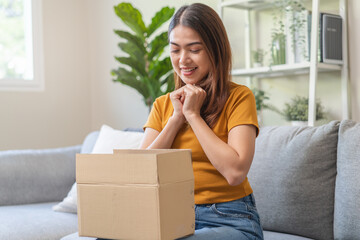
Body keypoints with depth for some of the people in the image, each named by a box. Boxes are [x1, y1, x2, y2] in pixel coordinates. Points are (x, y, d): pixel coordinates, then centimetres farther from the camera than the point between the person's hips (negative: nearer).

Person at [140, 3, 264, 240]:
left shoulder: (239, 96, -4)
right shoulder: (163, 105, 12)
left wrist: (193, 114, -11)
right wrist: (176, 118, -6)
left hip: (229, 218, -4)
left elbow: (235, 172, -17)